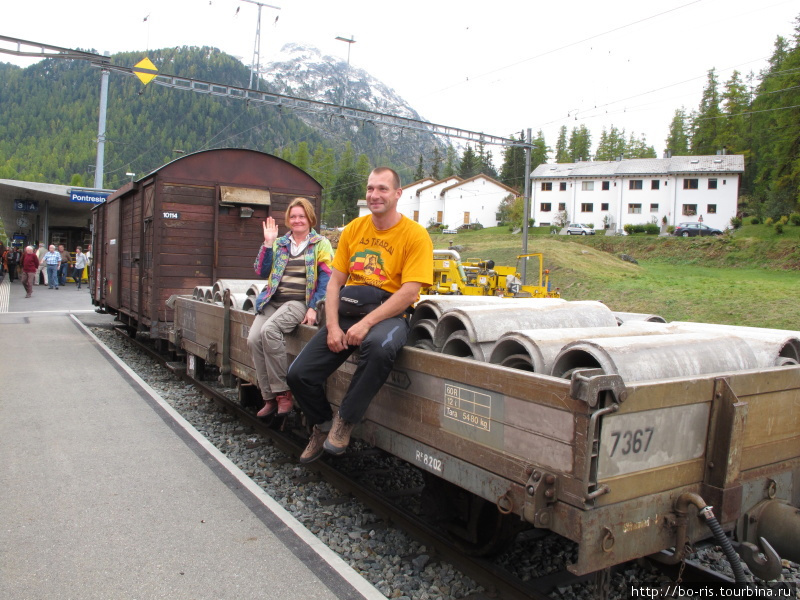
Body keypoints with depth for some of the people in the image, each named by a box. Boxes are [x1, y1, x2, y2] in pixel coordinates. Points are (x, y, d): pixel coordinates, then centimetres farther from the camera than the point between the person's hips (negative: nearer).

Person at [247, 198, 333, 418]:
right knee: (254, 339, -20)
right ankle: (269, 398, -10)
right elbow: (262, 272, 11)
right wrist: (268, 243, 1)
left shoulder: (321, 244, 6)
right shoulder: (279, 243, 20)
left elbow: (326, 278, -3)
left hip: (299, 301, -5)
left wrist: (313, 308, -14)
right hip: (273, 300, 5)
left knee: (269, 330, -32)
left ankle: (282, 392, -21)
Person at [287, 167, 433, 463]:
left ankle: (345, 419, -15)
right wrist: (332, 326, -6)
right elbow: (335, 281, 8)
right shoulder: (354, 228, 10)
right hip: (348, 309, 5)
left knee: (379, 346, -41)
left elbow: (409, 292, -14)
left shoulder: (415, 235, -5)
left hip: (389, 314, -5)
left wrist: (366, 324, -22)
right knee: (298, 374, -7)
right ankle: (323, 425, 24)